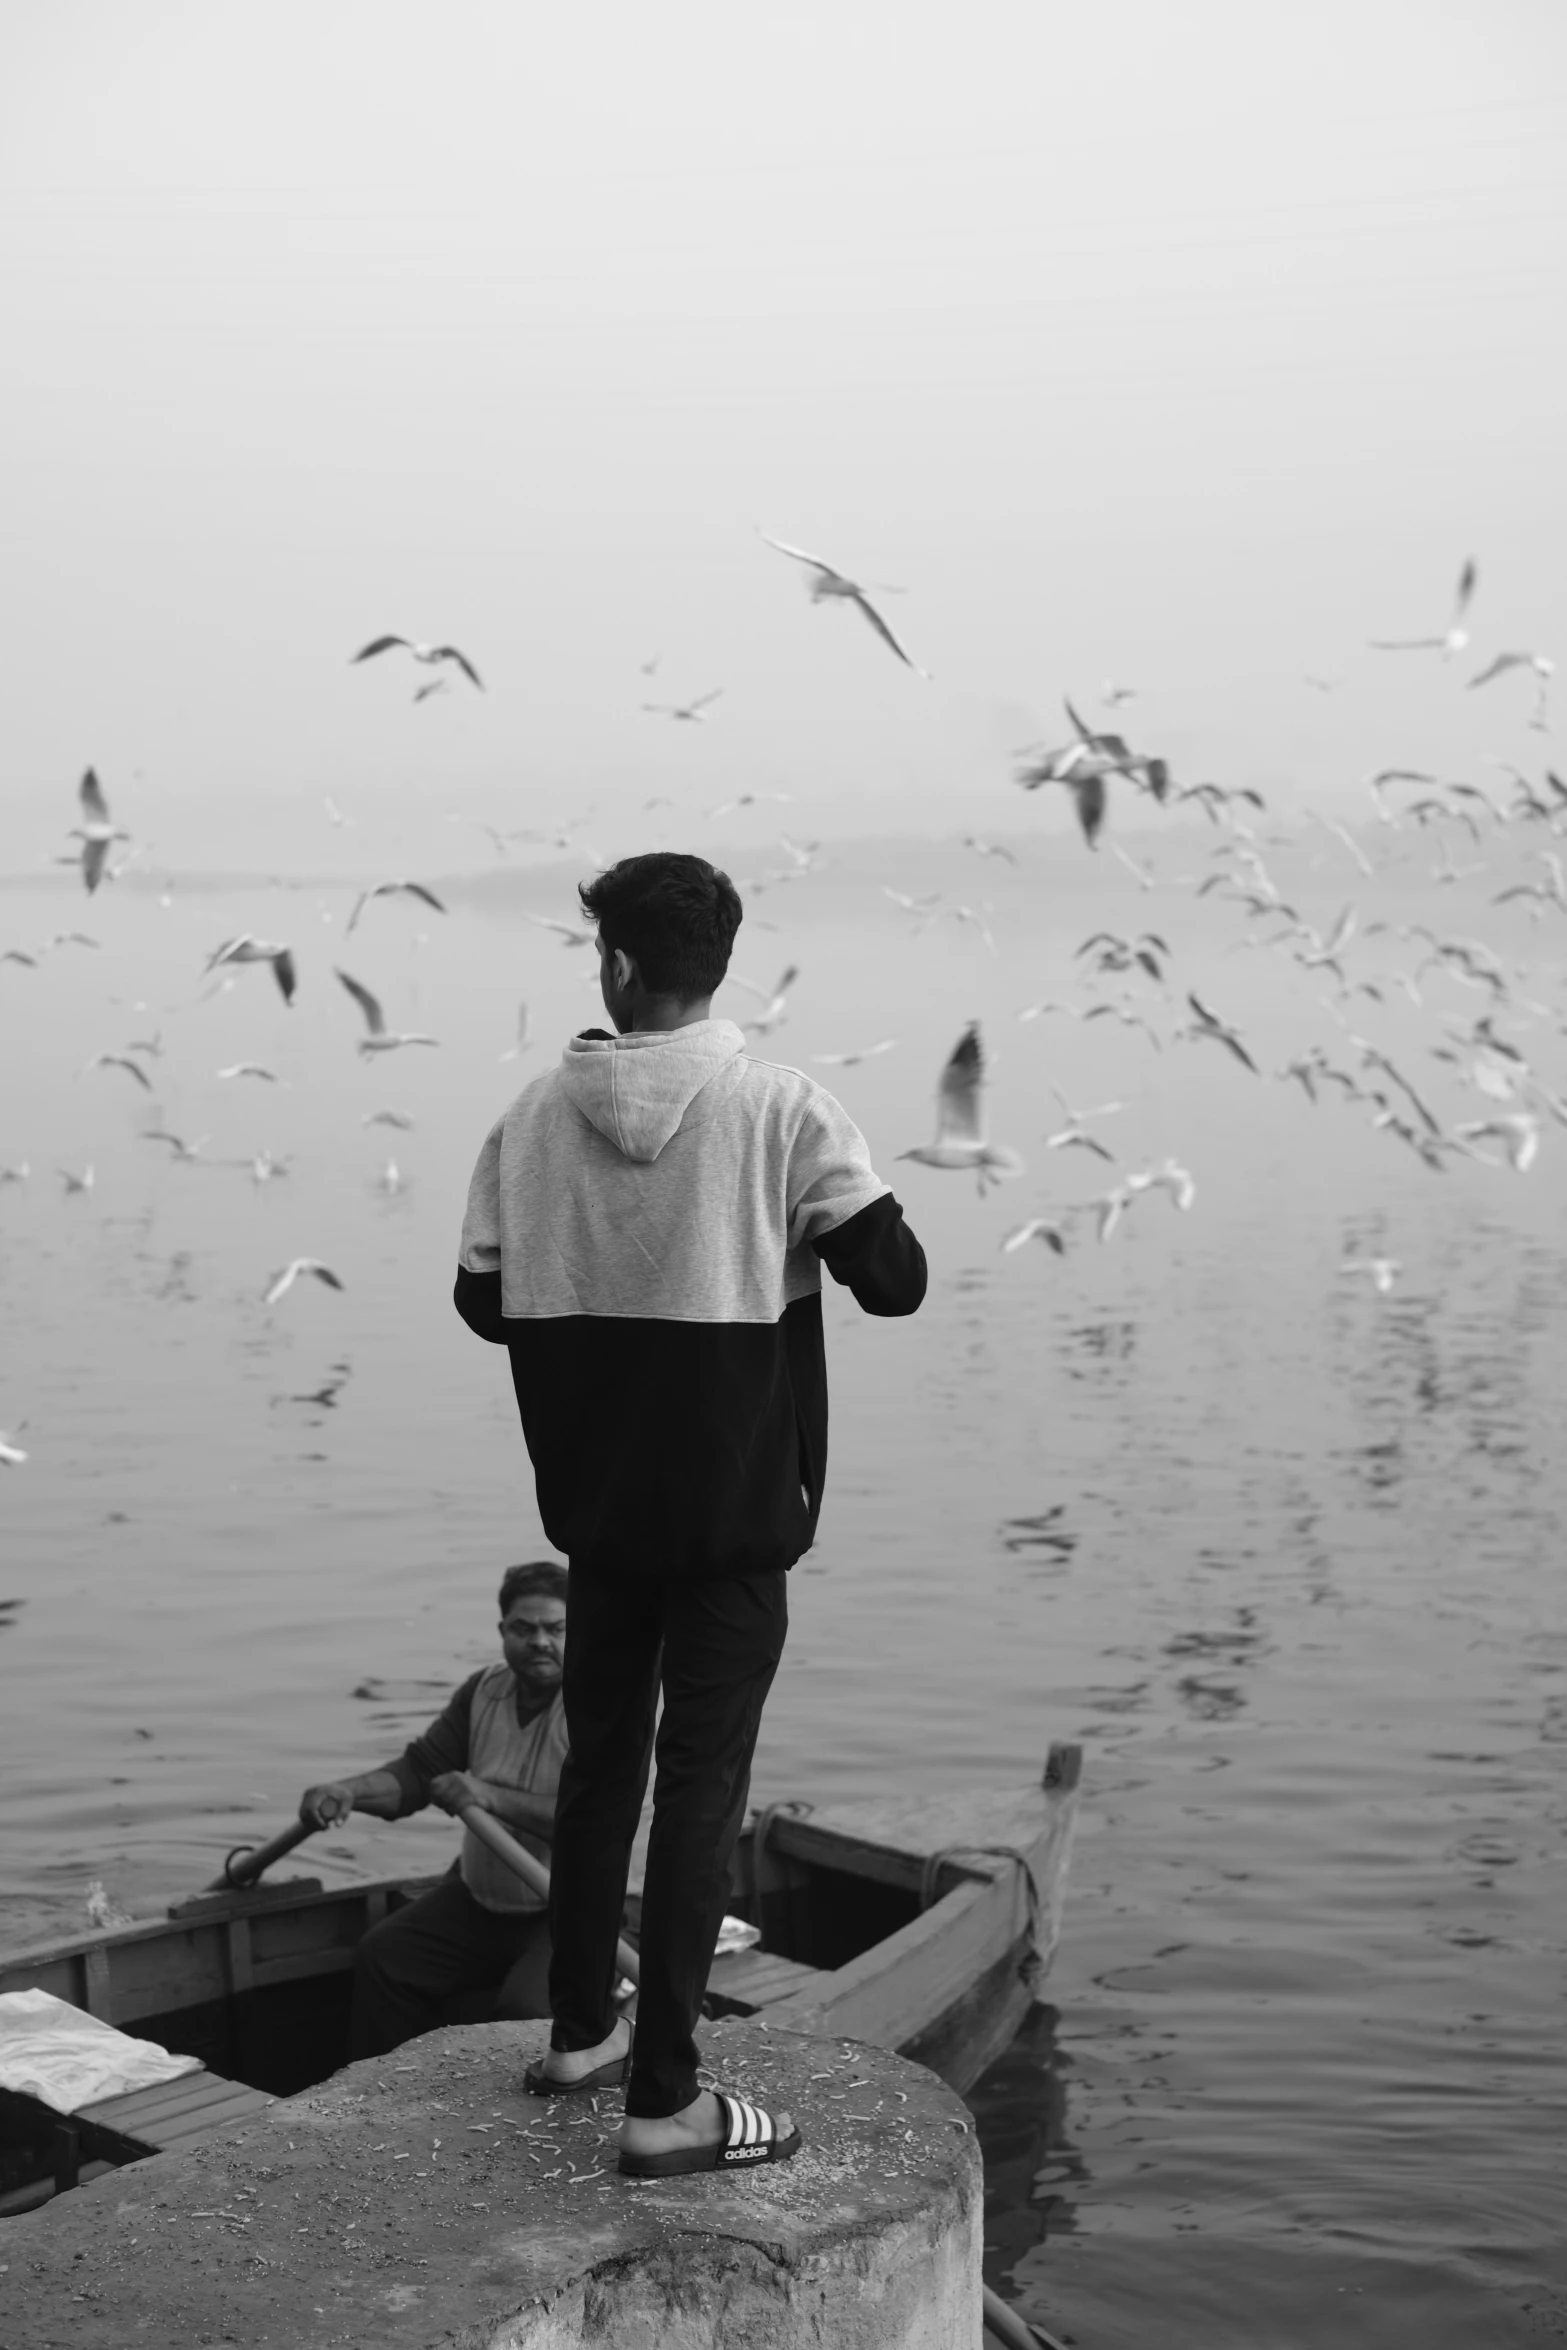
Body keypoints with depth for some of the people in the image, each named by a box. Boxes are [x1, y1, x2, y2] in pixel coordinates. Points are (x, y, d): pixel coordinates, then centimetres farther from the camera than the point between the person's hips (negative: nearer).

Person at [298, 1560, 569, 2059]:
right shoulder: (484, 1690, 6)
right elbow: (420, 1769, 6)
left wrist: (490, 1797, -30)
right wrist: (348, 1791, -13)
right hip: (478, 1896, 7)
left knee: (527, 2008, -30)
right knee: (382, 1957, -5)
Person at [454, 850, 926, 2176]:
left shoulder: (537, 1117, -3)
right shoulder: (784, 1113, -13)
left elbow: (485, 1300, 3)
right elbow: (896, 1279, -13)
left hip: (599, 1505, 4)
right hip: (737, 1514, -4)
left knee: (599, 1762, 19)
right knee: (702, 1788, 2)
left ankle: (580, 2036, 32)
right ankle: (665, 2103, 6)